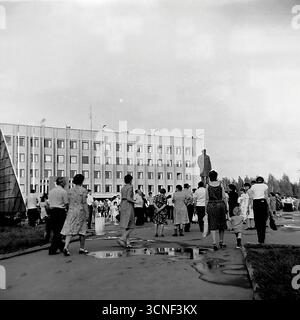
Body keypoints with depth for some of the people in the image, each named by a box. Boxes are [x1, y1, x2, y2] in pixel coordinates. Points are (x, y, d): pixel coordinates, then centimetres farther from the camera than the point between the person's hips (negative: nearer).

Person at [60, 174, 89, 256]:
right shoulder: (83, 190, -9)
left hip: (71, 211, 4)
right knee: (82, 230, 10)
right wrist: (87, 214, -7)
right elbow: (84, 203, -12)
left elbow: (69, 202, 10)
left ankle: (66, 247, -15)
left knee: (70, 229, 2)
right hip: (80, 211, -4)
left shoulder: (70, 190, 6)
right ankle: (81, 248, 17)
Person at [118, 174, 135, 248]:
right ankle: (122, 238, -20)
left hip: (123, 206, 8)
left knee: (125, 226, 8)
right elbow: (128, 198, -18)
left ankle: (127, 242, 7)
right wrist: (135, 202, -8)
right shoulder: (130, 187, -8)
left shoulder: (122, 188, 15)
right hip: (129, 207, -8)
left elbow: (122, 199, 14)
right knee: (130, 226, -4)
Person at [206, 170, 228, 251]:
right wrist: (226, 207, 7)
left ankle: (214, 243, -8)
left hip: (211, 205, -1)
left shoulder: (208, 186, -1)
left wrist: (206, 209, 5)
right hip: (220, 204, 1)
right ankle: (221, 242, 25)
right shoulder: (220, 184, 0)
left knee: (212, 225, 1)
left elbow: (207, 199, -1)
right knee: (221, 224, 14)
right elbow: (224, 197, -1)